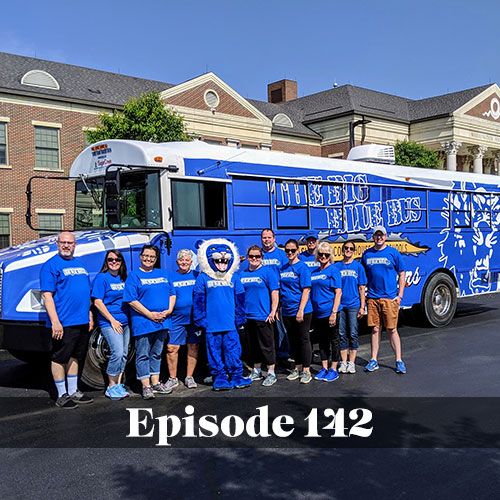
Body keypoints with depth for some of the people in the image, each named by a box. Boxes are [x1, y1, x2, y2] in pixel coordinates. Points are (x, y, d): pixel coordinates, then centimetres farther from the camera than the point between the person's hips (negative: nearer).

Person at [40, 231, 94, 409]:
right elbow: (46, 295, -14)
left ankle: (73, 392, 25)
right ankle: (62, 396, 12)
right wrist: (55, 322, -21)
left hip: (82, 322, 7)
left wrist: (90, 316, 15)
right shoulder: (51, 265, -8)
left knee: (75, 357, 15)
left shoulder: (79, 263, 15)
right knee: (59, 358, 3)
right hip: (63, 323, -7)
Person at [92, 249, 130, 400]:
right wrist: (112, 320, -14)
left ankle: (118, 385, 17)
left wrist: (130, 317, 7)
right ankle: (111, 387, -3)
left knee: (123, 354, 7)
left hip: (124, 322, 7)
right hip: (109, 323, -7)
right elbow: (97, 302, -10)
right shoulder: (102, 278, -5)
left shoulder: (124, 278, 13)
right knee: (117, 352, -16)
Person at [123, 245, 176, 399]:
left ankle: (155, 383, 23)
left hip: (162, 322, 5)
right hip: (143, 322, -5)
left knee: (157, 354, 14)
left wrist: (169, 310, -4)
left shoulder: (163, 274, 14)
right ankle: (146, 386, 8)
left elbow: (172, 294, 14)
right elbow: (132, 301, -10)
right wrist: (150, 315, -16)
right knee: (143, 355, 1)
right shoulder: (134, 275, -2)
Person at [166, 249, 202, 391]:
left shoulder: (197, 276, 7)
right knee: (172, 348, -4)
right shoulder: (170, 277, 6)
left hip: (195, 318, 1)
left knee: (193, 347, 6)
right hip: (176, 319, -1)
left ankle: (189, 377, 19)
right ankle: (173, 379, 10)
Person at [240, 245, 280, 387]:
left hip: (263, 316, -5)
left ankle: (271, 374, 9)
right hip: (248, 316, 6)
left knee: (266, 346, -1)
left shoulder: (267, 271, -5)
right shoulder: (243, 274, 11)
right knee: (253, 345, 15)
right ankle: (256, 371, 27)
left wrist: (273, 311, -13)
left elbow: (275, 292, -8)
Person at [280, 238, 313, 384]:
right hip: (287, 311, 6)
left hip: (302, 311, -6)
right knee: (293, 340, 14)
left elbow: (306, 290, -14)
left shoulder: (302, 267, -9)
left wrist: (301, 310, -20)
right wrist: (277, 308, 11)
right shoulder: (283, 269, 10)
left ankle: (306, 370, 8)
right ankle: (298, 368, 26)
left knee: (303, 339, 1)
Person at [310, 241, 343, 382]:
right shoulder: (314, 272, 12)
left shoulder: (333, 270, -5)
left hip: (329, 311, -6)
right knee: (322, 341, 13)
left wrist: (334, 312, -17)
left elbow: (338, 292, -10)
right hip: (317, 312, 6)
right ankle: (324, 368, 22)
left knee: (334, 340, 3)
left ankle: (333, 370, 10)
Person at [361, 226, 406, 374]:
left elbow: (401, 274, 4)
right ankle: (373, 361, 14)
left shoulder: (393, 252, 1)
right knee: (375, 329, 7)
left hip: (390, 298, -2)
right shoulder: (367, 254, 9)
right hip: (372, 298, 3)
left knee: (392, 329, 0)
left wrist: (400, 295, -2)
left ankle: (399, 361, 9)